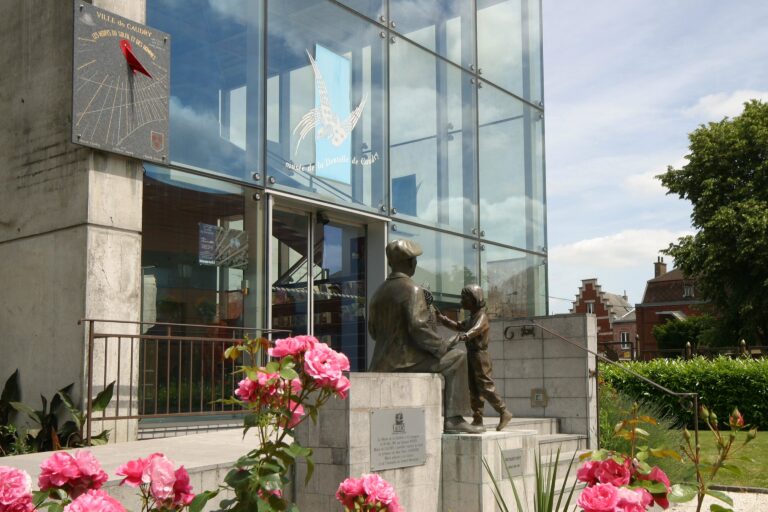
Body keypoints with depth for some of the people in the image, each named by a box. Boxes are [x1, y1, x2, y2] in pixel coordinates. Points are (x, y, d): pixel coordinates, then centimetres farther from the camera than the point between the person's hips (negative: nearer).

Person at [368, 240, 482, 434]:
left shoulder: (379, 292, 13)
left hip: (382, 364, 9)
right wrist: (443, 345, -9)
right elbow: (418, 328, -23)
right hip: (406, 361, -9)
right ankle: (452, 420, 1)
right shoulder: (412, 289, -12)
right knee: (456, 357, 3)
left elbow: (373, 330, 17)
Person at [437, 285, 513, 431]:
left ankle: (504, 413, -3)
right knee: (473, 389, 7)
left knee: (486, 387, -9)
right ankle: (477, 419, 10)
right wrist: (441, 318, 19)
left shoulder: (481, 316, -11)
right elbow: (458, 326, 27)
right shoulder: (472, 317, 19)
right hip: (471, 355, 9)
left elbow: (476, 328, -31)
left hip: (480, 355, -9)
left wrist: (465, 335, -50)